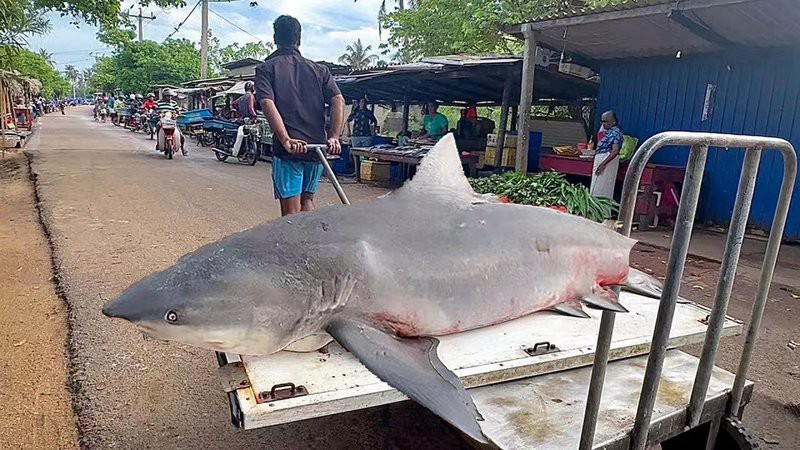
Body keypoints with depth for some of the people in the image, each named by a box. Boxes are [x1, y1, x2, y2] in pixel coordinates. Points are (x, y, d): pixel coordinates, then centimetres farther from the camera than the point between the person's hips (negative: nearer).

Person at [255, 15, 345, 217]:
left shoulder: (266, 68, 4)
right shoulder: (319, 70, 13)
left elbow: (267, 104, -14)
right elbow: (338, 101, -2)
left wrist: (286, 141, -21)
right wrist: (334, 137, -9)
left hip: (287, 150, -3)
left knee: (291, 212, 1)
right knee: (307, 200, 23)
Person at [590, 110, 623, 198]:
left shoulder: (615, 132, -14)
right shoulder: (608, 131, 13)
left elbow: (615, 151, -24)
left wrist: (603, 164, -27)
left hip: (607, 160, -10)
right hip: (601, 159, 10)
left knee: (601, 187, -6)